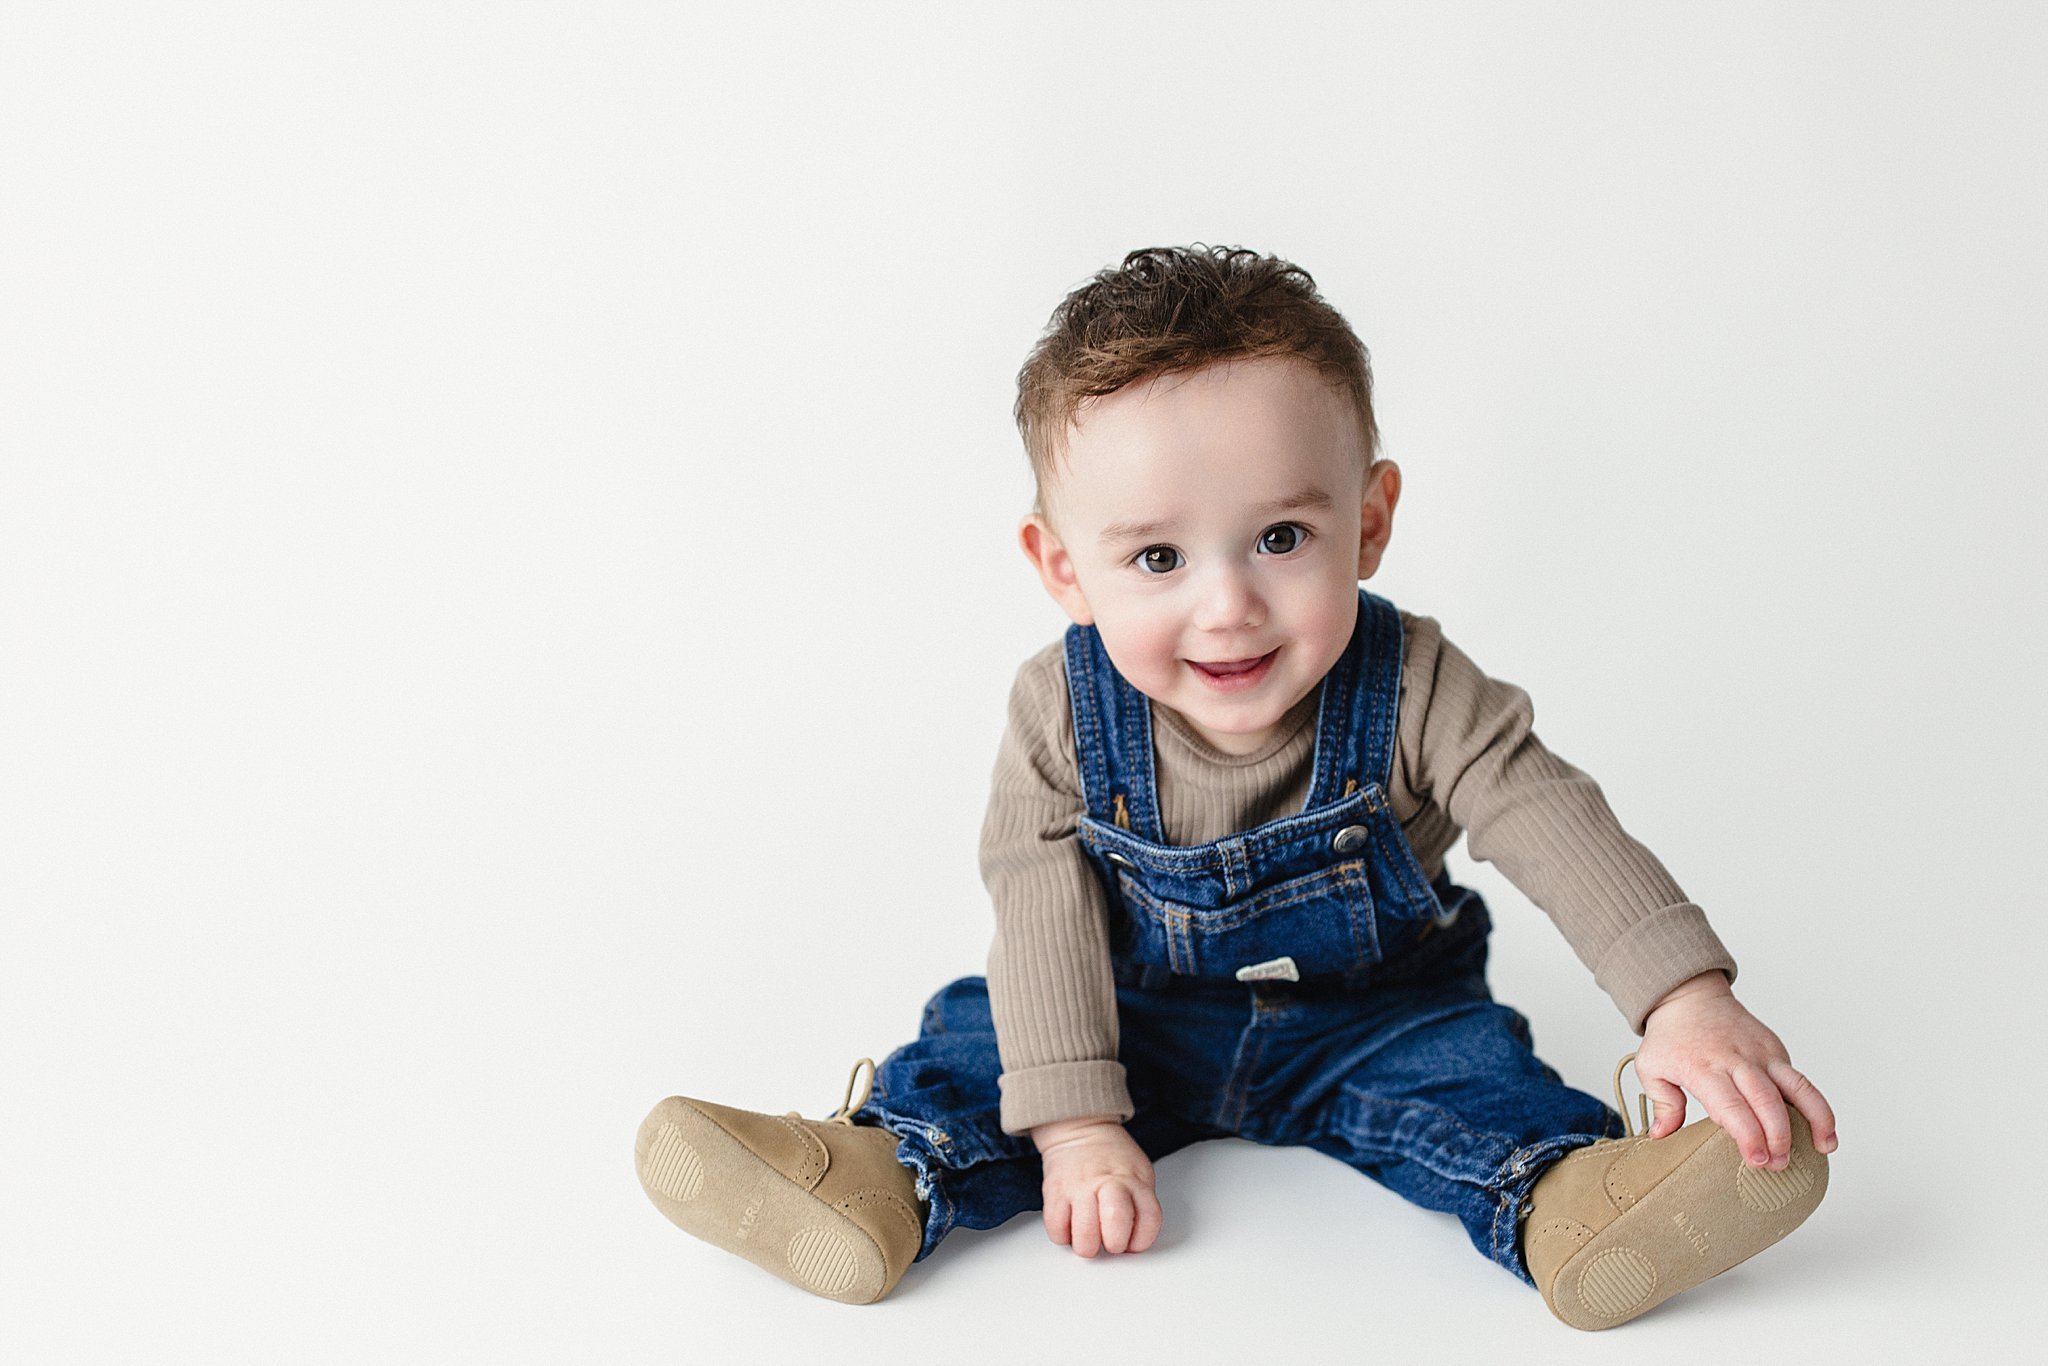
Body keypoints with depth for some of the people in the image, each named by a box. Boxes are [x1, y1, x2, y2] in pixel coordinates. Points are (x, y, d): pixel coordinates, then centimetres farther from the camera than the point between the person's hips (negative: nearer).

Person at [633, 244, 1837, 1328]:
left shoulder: (1412, 694, -24)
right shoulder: (1062, 713, -21)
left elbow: (1556, 826, -27)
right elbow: (1045, 915, -22)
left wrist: (1686, 1001, -39)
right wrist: (1075, 1124, -29)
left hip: (1365, 1019, 0)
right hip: (1139, 1019, 1)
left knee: (1466, 1060, -25)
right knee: (985, 1028, -16)